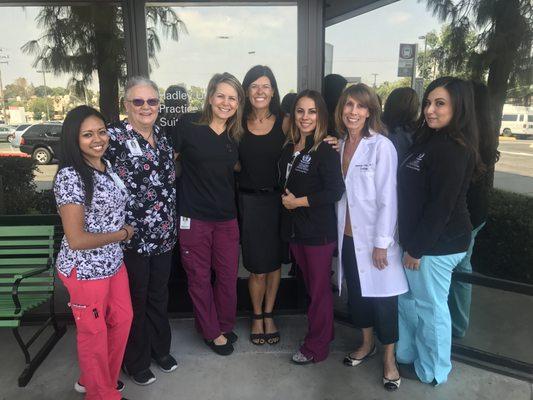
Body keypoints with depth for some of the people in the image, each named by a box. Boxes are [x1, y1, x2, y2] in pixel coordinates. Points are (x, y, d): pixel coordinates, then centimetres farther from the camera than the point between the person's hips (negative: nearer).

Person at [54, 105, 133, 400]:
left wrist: (123, 229, 2)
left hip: (113, 261, 8)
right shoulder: (70, 177, -22)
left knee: (122, 319, 21)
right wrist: (122, 234, -13)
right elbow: (76, 239, -24)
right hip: (84, 269, -8)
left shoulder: (107, 166, 2)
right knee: (94, 333, 13)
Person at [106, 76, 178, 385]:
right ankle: (136, 362, 32)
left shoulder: (162, 136, 9)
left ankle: (161, 349, 41)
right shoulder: (115, 136, -12)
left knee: (159, 295, 20)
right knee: (135, 300, 11)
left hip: (164, 234, 6)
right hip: (131, 235, -5)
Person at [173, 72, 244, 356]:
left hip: (226, 218, 4)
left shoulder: (235, 136, 7)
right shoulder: (188, 128, -8)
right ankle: (212, 332, 29)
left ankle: (225, 326, 35)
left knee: (228, 276, 12)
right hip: (194, 217, -4)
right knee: (199, 278, 9)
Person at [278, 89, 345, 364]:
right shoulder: (289, 147, 8)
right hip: (294, 228, 7)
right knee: (310, 285, 18)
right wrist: (285, 198, 3)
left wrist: (298, 201, -14)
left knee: (319, 289, 6)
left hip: (319, 230, -7)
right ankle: (323, 333, 36)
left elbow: (335, 191, -19)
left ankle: (316, 346, 22)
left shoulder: (326, 150, -13)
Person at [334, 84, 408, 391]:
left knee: (382, 297, 5)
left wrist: (382, 243, -15)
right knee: (356, 292, 17)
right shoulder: (341, 144, 5)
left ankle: (389, 358, 25)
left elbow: (388, 198, -15)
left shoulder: (381, 146, -14)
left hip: (373, 238, -6)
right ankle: (367, 345, 38)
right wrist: (339, 231, 8)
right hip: (347, 236, 6)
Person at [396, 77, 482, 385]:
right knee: (409, 300, 19)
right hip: (420, 239, 9)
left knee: (430, 307, 7)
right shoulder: (430, 140, 11)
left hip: (438, 243, -9)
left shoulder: (452, 149, -19)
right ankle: (406, 354, 37)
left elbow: (441, 206, -21)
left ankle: (432, 372, 26)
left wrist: (417, 248, -16)